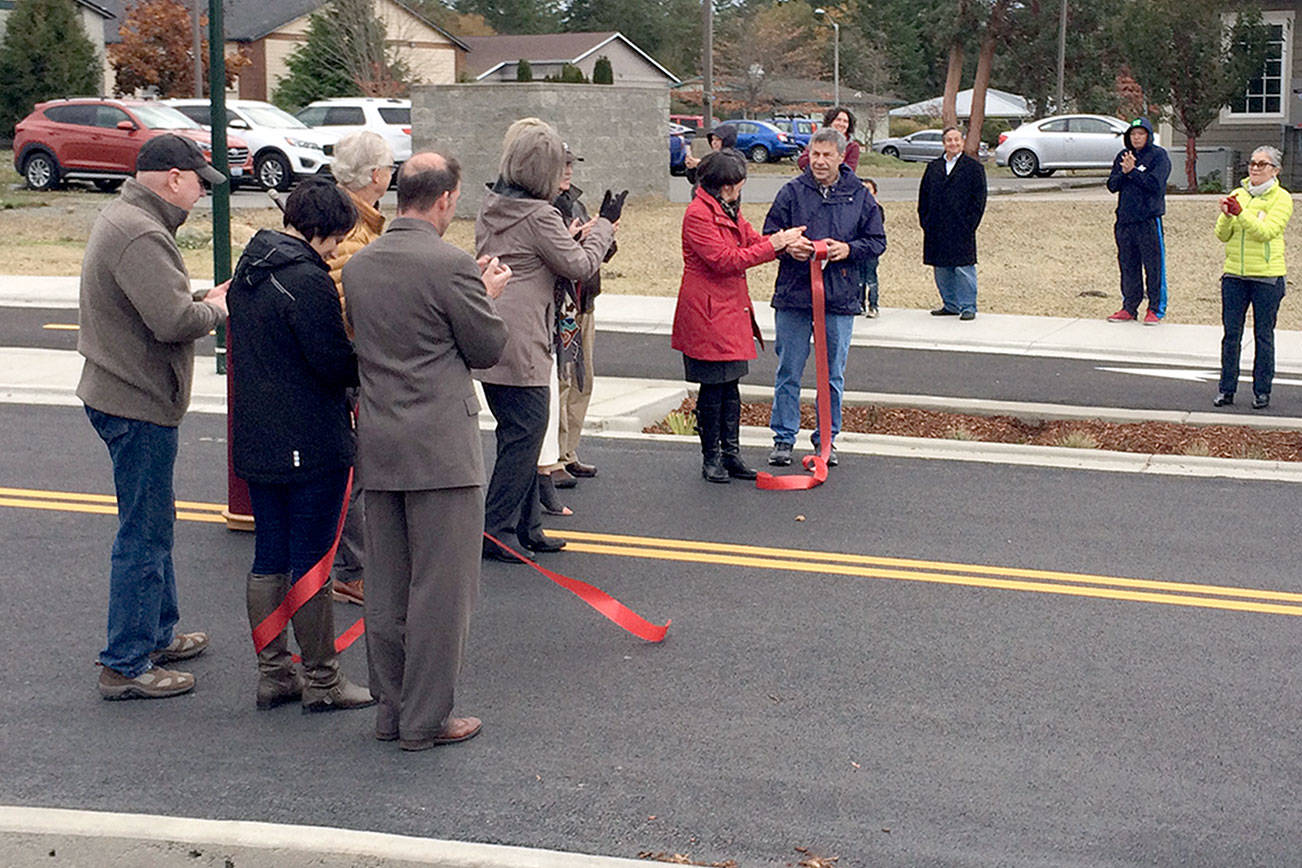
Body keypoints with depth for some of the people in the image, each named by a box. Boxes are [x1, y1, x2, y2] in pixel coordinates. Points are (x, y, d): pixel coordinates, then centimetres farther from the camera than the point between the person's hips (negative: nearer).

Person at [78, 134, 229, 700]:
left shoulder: (124, 219, 14)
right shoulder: (141, 235, -21)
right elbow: (174, 321, -28)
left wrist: (203, 300, 5)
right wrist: (216, 310, -9)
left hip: (123, 395, 11)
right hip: (139, 404, -11)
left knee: (153, 524, 21)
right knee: (144, 533, -4)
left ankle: (157, 633, 35)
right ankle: (125, 667, 2)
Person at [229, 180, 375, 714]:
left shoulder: (249, 270, 10)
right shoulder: (307, 280, -19)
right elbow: (335, 363, -21)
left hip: (255, 442, 9)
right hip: (311, 444, -8)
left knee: (269, 556, 14)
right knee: (311, 561, 0)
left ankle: (273, 674, 20)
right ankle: (321, 681, 9)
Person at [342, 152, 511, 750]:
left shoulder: (357, 265, 8)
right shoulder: (451, 265, -14)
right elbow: (488, 348, -7)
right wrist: (488, 295, 12)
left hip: (377, 444, 7)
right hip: (440, 445, -7)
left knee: (386, 588, 14)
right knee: (441, 588, 1)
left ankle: (391, 710, 23)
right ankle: (426, 719, 6)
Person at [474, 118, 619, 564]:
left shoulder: (490, 206, 11)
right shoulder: (540, 216, -15)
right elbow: (580, 265, -8)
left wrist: (565, 238, 19)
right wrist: (604, 225, 5)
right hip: (519, 343, -9)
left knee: (519, 433, 16)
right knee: (525, 433, -2)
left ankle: (527, 525, 23)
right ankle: (494, 531, 0)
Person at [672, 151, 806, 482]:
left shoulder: (729, 209, 15)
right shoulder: (698, 214, -16)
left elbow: (752, 240, 16)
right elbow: (725, 259, -21)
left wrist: (785, 242, -4)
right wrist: (774, 245, -17)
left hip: (732, 310, 9)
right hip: (707, 314, -9)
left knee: (730, 385, 11)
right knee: (713, 387, -2)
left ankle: (731, 455, 17)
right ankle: (711, 458, 9)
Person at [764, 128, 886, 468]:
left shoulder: (859, 195, 4)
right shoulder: (792, 191, 1)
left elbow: (877, 241, 7)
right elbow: (769, 234, 6)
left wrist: (848, 249, -10)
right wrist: (787, 246, -15)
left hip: (839, 299, 1)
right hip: (793, 296, -1)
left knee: (833, 374, 8)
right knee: (788, 371, 5)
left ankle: (827, 438, 20)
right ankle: (784, 437, 16)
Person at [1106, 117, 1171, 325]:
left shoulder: (1158, 155, -1)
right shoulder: (1122, 156, 14)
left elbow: (1155, 184, -14)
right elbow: (1112, 185, 7)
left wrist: (1132, 171, -12)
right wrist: (1123, 173, -11)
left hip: (1149, 219, -5)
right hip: (1125, 219, 5)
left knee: (1153, 266, -4)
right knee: (1128, 266, 10)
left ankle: (1155, 309, 3)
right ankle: (1129, 308, 18)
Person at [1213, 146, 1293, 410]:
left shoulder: (1281, 199, -3)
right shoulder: (1238, 195, 11)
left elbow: (1266, 231, -17)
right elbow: (1222, 235, 5)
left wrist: (1241, 212, -25)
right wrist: (1226, 215, -14)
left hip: (1267, 276, -4)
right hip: (1234, 274, 4)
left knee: (1264, 335, 3)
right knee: (1231, 333, 4)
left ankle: (1262, 391, 11)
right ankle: (1226, 388, 11)